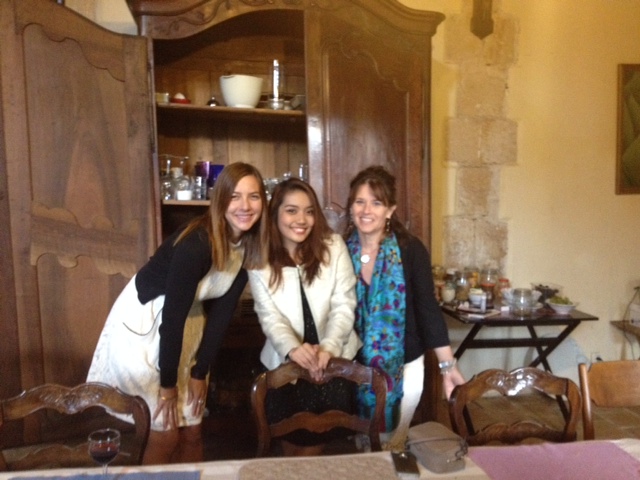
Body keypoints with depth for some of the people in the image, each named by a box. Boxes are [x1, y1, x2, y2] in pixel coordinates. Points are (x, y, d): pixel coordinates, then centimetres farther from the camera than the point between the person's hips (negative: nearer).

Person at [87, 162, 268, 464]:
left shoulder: (248, 247, -8)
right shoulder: (196, 244, -30)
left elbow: (222, 311, -4)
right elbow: (172, 315, -25)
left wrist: (200, 372, -2)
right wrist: (167, 383, -14)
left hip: (186, 326, 7)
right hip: (143, 323, -6)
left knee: (192, 431, 12)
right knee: (165, 433, 2)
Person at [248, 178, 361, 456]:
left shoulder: (333, 245, -7)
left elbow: (344, 305, -8)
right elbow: (269, 315, -10)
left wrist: (328, 347, -24)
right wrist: (292, 348, -30)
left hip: (334, 359, 0)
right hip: (285, 362, 1)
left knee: (317, 441, 3)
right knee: (293, 444, 8)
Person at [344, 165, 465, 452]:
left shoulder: (410, 250, -13)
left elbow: (427, 308, -10)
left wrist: (448, 366, -13)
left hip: (404, 366, -2)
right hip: (353, 367, 2)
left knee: (391, 446, 16)